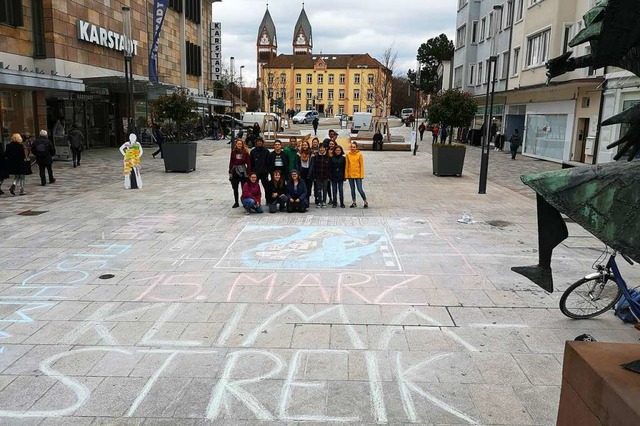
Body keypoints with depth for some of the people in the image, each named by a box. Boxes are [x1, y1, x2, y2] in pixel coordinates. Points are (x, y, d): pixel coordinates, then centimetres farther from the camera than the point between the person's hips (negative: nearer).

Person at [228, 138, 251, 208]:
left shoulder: (245, 152, -2)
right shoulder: (233, 152, 2)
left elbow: (248, 163, -3)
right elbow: (231, 162, 4)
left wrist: (248, 173, -8)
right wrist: (230, 172, 1)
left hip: (243, 171, -2)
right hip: (235, 171, 2)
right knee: (235, 188, 9)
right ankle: (236, 202, 20)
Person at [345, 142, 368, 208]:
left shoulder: (359, 154, -3)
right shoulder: (348, 154, 4)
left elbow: (362, 165, -2)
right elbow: (347, 165, 7)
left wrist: (362, 175, -7)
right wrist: (346, 174, 3)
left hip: (358, 175, -3)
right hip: (350, 175, 3)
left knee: (360, 189, -6)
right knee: (352, 189, 11)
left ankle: (365, 202, 8)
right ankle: (353, 202, 22)